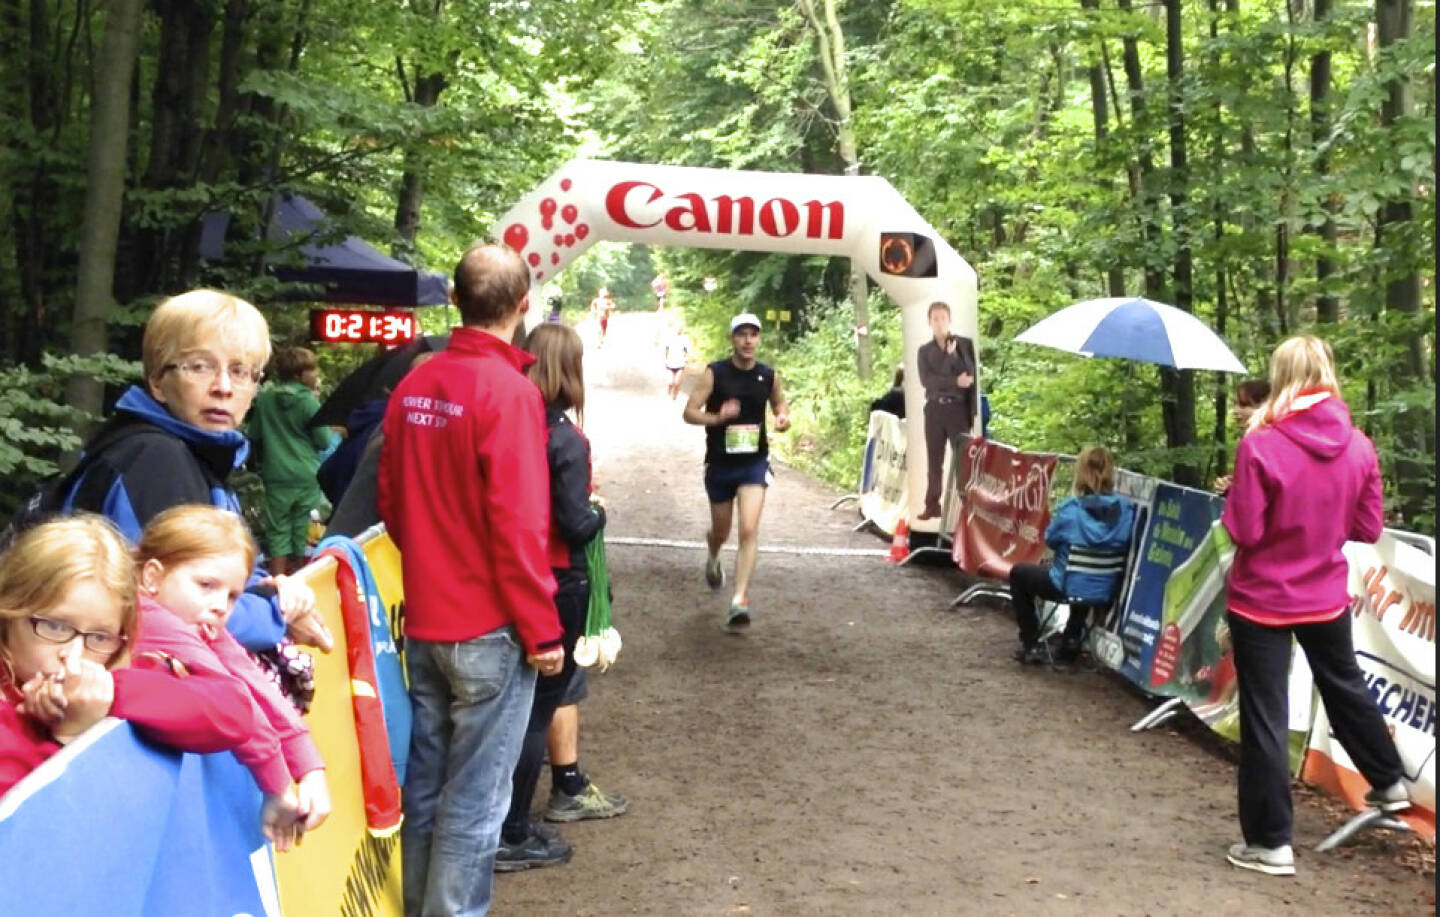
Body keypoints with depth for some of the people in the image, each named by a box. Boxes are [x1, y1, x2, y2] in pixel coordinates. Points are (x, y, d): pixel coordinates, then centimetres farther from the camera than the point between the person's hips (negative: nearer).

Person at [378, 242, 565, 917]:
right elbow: (518, 525, -19)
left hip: (422, 622, 7)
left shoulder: (413, 387, 4)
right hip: (489, 629, -7)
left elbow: (391, 501, 11)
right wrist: (543, 631, -11)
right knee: (474, 800, 2)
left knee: (424, 786, 17)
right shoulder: (509, 390, -16)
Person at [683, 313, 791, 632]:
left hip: (754, 462, 0)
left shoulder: (769, 376, -2)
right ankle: (713, 560, 54)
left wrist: (783, 417, -7)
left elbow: (780, 404, 17)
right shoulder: (715, 373, -10)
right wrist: (718, 418, -29)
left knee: (749, 531, -15)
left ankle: (739, 602, -14)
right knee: (721, 531, 17)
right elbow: (690, 412, -11)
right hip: (720, 462, 0)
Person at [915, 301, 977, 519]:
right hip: (934, 409, 2)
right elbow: (926, 380, -4)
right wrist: (955, 381, -15)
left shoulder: (965, 344, 6)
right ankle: (932, 505, 11)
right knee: (934, 460, 5)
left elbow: (971, 376, 0)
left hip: (958, 407, -2)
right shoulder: (924, 350, 11)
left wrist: (972, 411, -10)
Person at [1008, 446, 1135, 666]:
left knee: (1018, 573, 25)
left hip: (1070, 587, -4)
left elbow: (1050, 539, -3)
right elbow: (1125, 545, 3)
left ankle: (1031, 646, 23)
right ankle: (1072, 640, 45)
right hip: (1107, 590, 4)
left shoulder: (1070, 508, -19)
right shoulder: (1125, 508, -11)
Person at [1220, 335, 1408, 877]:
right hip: (1326, 598, 4)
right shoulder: (1358, 447, -6)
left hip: (1262, 601, -4)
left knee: (1265, 717, 5)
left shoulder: (1261, 445, -20)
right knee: (1346, 688, 28)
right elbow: (1368, 528, 1)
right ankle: (1389, 784, 47)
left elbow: (1244, 531, -19)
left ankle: (1270, 843, 11)